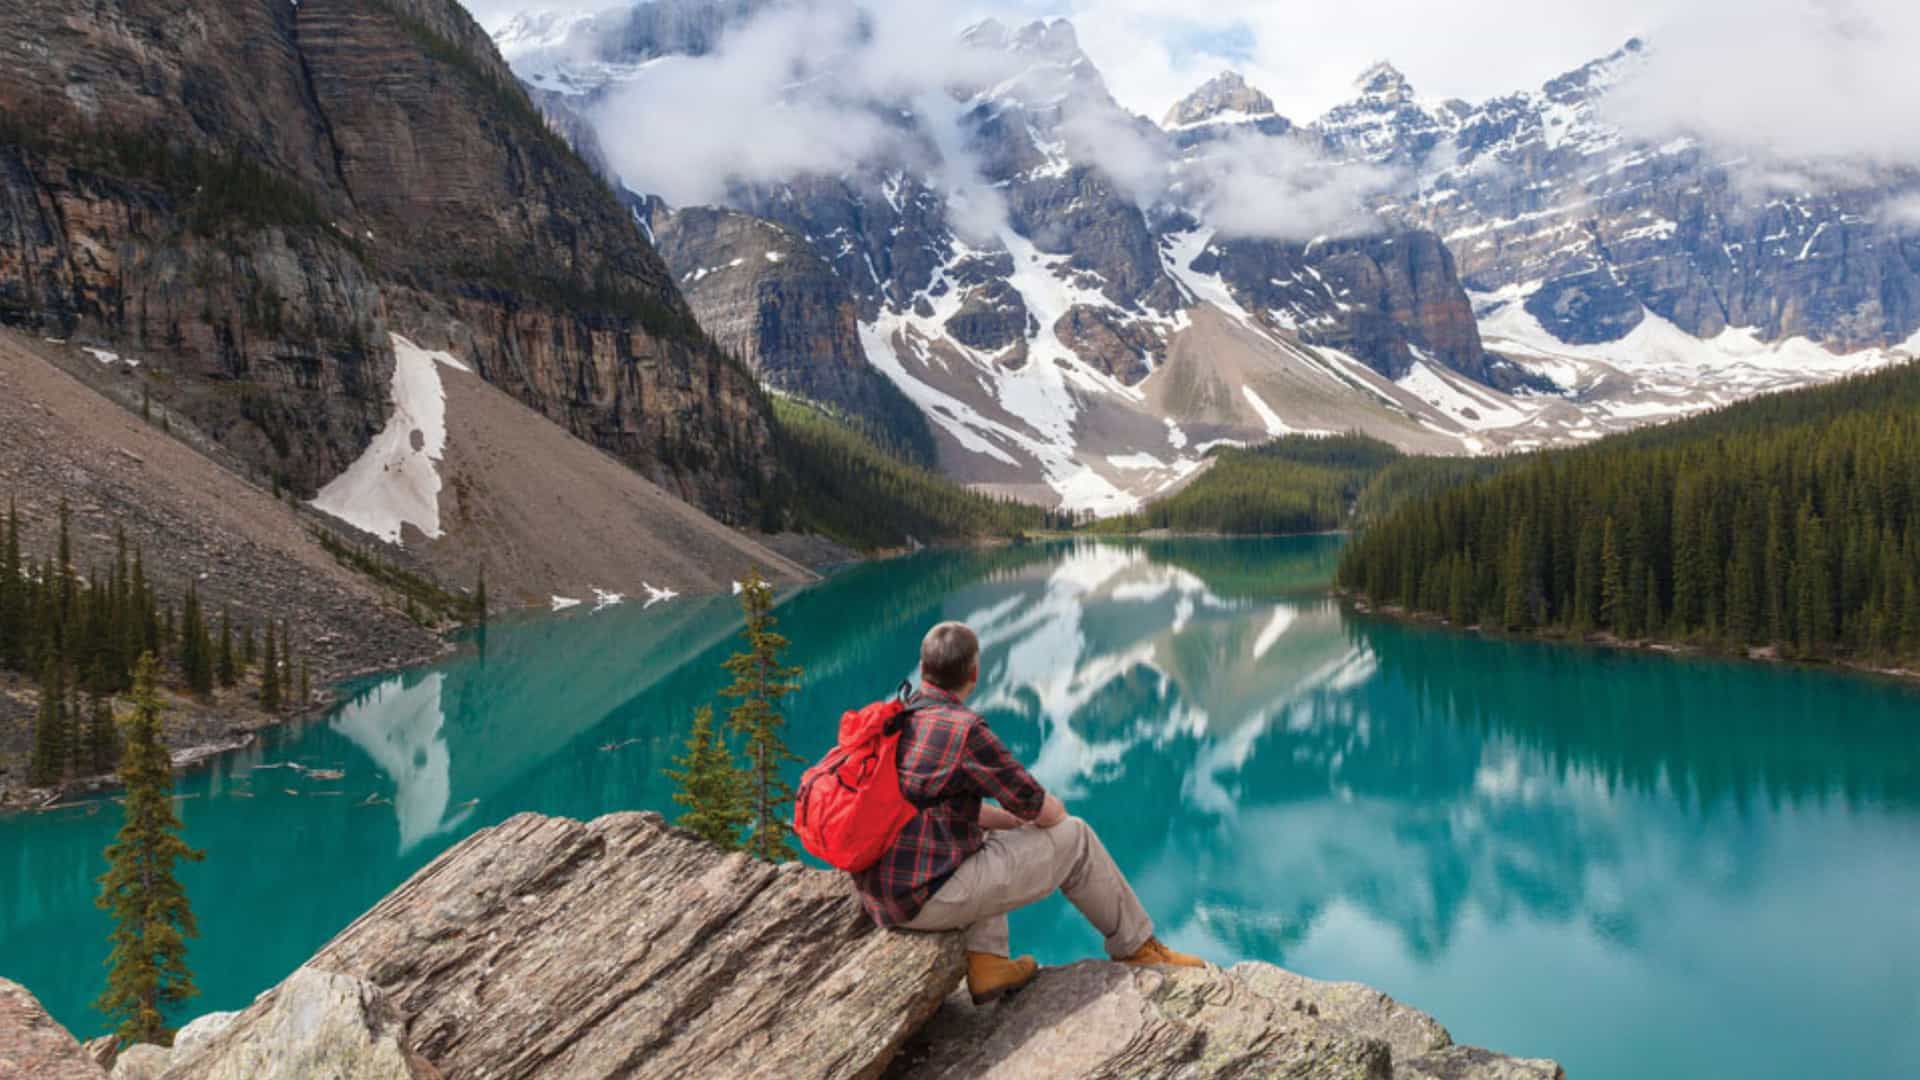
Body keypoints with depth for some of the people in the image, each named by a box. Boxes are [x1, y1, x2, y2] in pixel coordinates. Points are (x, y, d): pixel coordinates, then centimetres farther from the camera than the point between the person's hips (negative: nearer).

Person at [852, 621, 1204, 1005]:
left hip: (880, 897, 8)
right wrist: (1056, 813, 17)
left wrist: (1017, 821, 20)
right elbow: (1044, 810, -7)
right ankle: (1137, 946, 24)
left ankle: (985, 962, 19)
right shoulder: (965, 729, -17)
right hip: (930, 899, -8)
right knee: (1074, 838, 5)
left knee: (986, 832, 35)